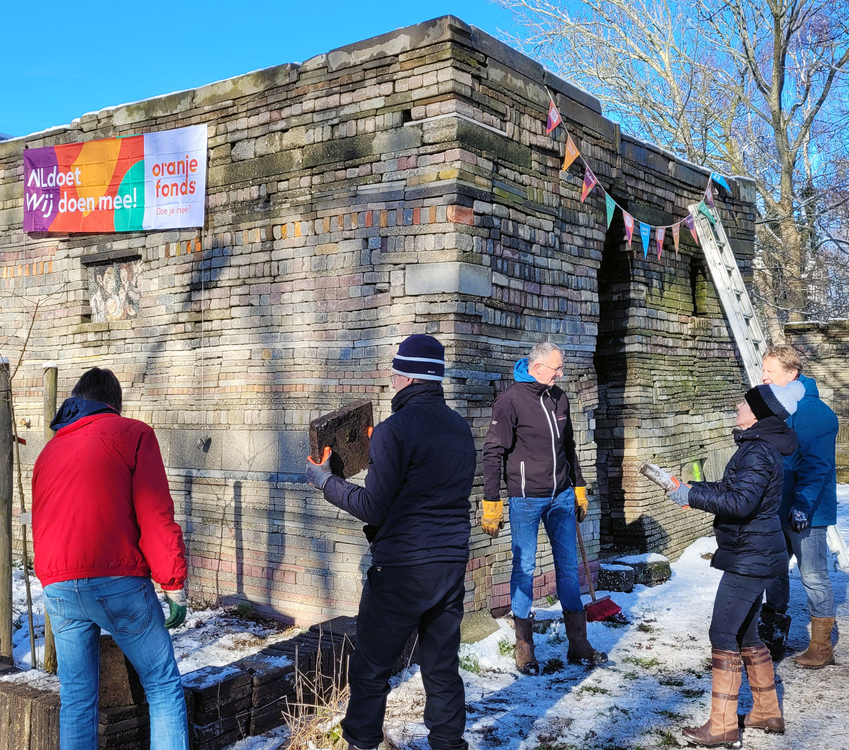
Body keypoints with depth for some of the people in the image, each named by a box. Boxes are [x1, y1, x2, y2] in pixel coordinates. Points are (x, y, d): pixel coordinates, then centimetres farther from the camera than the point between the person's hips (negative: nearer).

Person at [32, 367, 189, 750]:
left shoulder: (49, 450, 22)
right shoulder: (132, 434, 4)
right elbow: (156, 515, -6)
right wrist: (174, 585, -3)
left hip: (58, 588, 5)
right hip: (119, 582, -5)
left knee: (76, 697, 14)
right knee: (163, 686, 5)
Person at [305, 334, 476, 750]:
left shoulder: (395, 430, -13)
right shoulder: (461, 428, 9)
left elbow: (373, 508, -13)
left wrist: (326, 481, 2)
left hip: (401, 570, -7)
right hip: (452, 566, 7)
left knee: (370, 671, 7)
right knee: (442, 669, 15)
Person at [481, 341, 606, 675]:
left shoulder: (559, 398, 9)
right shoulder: (511, 400, -11)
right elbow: (493, 453, -12)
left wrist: (579, 489, 20)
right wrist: (491, 504, -14)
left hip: (561, 497, 6)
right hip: (526, 499, -6)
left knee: (569, 566, 10)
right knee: (524, 568, 3)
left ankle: (578, 645, 21)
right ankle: (524, 649, 16)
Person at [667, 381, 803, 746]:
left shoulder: (758, 452, -20)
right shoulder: (760, 446, 12)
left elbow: (741, 502, -29)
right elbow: (731, 488, 19)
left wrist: (692, 495, -22)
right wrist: (691, 488, 8)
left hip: (748, 558, -10)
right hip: (756, 555, 10)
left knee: (723, 635, -5)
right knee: (745, 634, 19)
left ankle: (722, 727, 1)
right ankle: (767, 713, 30)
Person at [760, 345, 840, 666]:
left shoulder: (814, 412, -15)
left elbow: (816, 465, -19)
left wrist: (802, 505, -24)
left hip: (805, 512, -8)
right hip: (775, 509, 8)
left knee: (813, 576, 3)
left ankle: (822, 647, 16)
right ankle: (772, 638, 28)